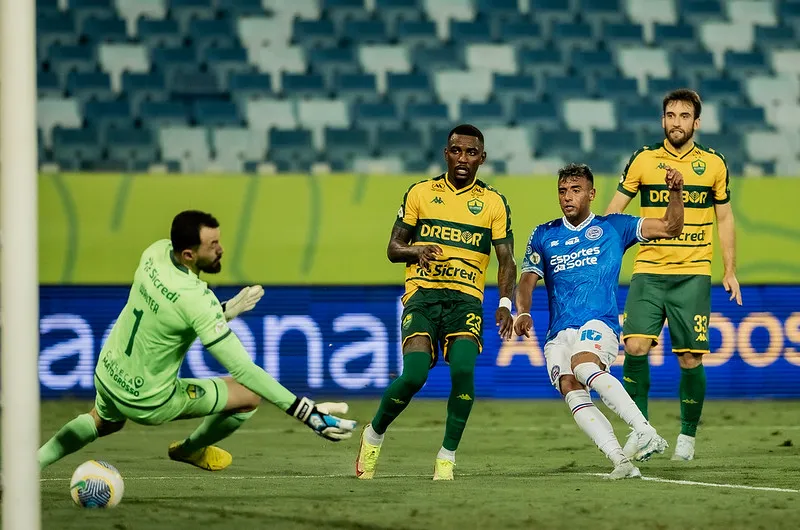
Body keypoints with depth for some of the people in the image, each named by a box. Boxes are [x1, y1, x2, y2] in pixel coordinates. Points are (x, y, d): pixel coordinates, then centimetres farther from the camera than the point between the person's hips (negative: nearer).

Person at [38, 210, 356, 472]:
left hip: (107, 376, 7)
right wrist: (308, 412, -35)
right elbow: (243, 370, -34)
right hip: (148, 403, -7)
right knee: (251, 394, 5)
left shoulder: (156, 252, -12)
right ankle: (190, 449, 31)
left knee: (104, 422, 43)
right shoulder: (196, 300, -33)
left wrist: (227, 310, -3)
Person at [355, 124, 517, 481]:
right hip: (423, 293, 0)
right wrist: (417, 251, -10)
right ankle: (374, 435, 8)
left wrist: (505, 303, -9)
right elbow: (393, 248, 13)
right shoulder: (420, 193, 10)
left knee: (463, 369, -25)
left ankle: (447, 457, -10)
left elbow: (506, 260, 8)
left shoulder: (494, 203, 10)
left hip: (466, 298, 0)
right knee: (414, 374, -20)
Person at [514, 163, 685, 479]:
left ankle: (647, 434, -39)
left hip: (599, 324, -4)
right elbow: (528, 279, 13)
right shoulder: (543, 236, 18)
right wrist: (523, 313, -7)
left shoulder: (613, 227, 11)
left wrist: (675, 192, -8)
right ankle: (621, 461, -31)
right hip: (558, 333, 4)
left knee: (584, 365, -35)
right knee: (571, 391, -23)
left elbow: (671, 227, 10)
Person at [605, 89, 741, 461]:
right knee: (635, 346, -16)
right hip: (648, 272, 0)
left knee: (690, 358, -2)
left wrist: (730, 271, 9)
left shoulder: (714, 164, 5)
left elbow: (724, 219, 14)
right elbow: (614, 210, 8)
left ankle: (688, 434, 16)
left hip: (693, 276, 0)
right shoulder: (643, 160, 3)